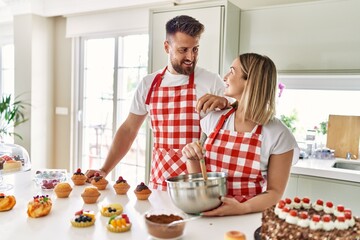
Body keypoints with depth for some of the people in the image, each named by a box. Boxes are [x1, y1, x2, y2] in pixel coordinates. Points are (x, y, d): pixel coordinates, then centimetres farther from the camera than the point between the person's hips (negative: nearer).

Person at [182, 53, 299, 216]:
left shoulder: (278, 134, -9)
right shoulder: (214, 119, 2)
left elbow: (275, 192, -3)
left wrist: (242, 208, -19)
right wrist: (192, 158, -9)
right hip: (207, 214, 2)